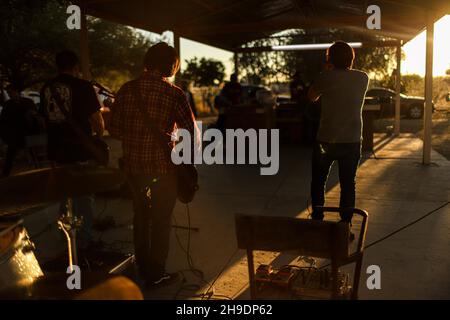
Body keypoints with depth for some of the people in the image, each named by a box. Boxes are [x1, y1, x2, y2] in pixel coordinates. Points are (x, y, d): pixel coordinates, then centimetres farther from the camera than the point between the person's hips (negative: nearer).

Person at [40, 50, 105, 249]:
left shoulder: (46, 89, 7)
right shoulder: (82, 86, -11)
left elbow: (46, 117, 15)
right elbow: (97, 120, -11)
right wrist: (98, 138, 8)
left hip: (56, 151, 6)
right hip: (81, 151, -6)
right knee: (84, 197, 5)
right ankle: (84, 242, 11)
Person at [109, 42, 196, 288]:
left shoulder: (127, 89, -1)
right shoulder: (174, 93, -11)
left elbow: (114, 130, 2)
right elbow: (191, 132, -12)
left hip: (133, 166, 4)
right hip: (162, 166, -4)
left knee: (141, 216, 21)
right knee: (161, 220, 11)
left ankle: (143, 268, 34)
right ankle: (156, 275, 19)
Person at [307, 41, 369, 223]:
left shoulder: (327, 77, -11)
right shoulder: (363, 78, 0)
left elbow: (311, 97, 4)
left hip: (327, 140, -2)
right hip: (352, 140, 3)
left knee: (318, 182, 14)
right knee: (348, 184, 11)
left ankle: (317, 221, 19)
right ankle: (346, 224, 14)